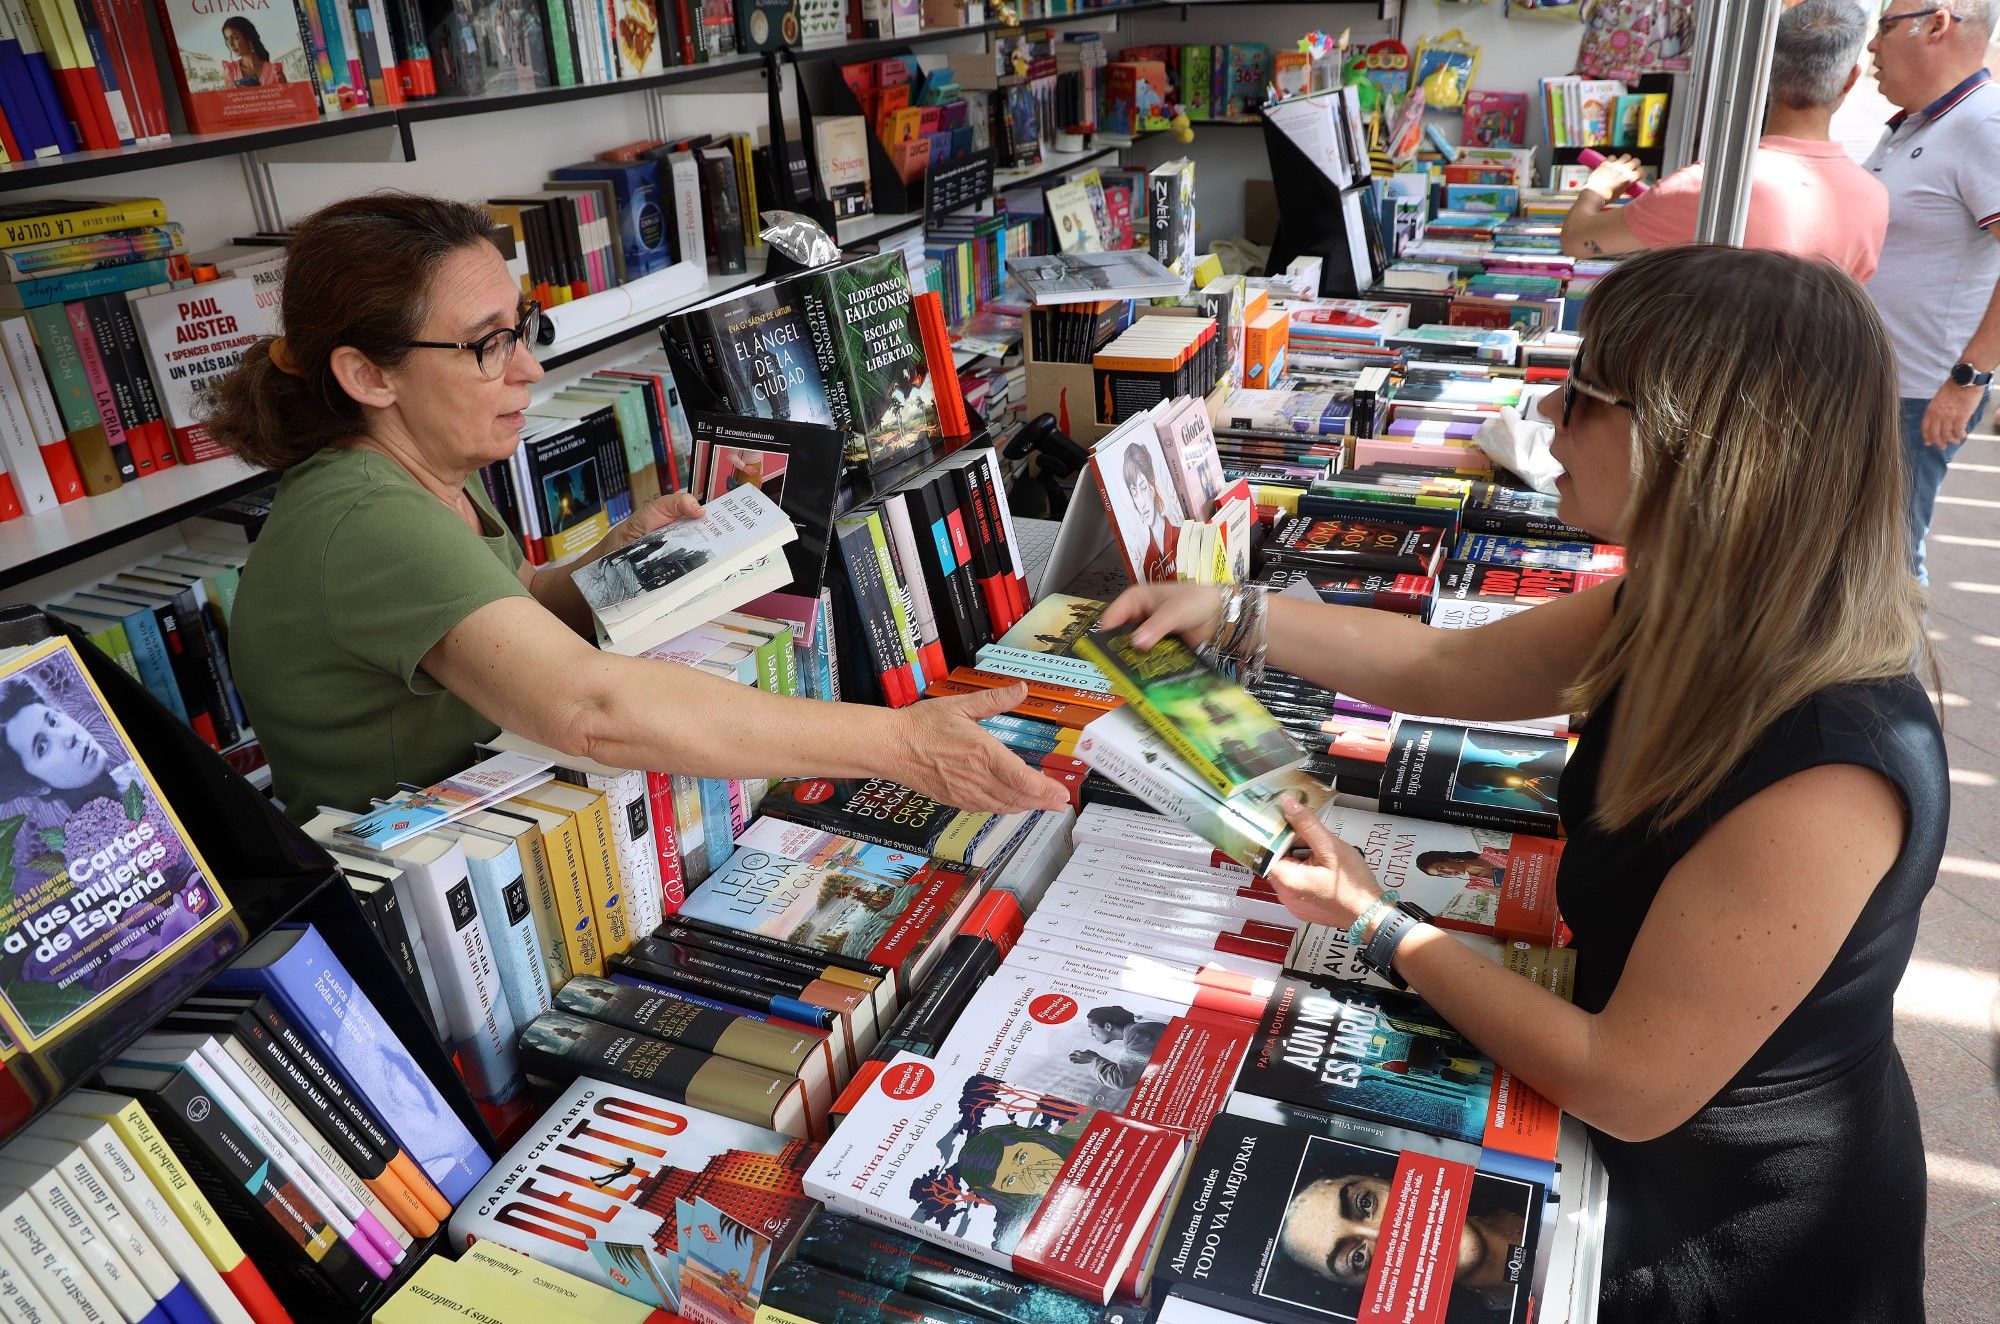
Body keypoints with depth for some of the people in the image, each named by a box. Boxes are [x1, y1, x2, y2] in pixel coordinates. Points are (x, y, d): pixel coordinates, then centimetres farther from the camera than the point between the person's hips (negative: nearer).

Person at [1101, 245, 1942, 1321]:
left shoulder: (1821, 783, -36)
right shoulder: (1703, 616, -11)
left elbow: (1629, 1090, -28)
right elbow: (1448, 669, 1)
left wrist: (1379, 924, -19)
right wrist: (1230, 614, -5)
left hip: (1745, 1237, -7)